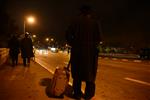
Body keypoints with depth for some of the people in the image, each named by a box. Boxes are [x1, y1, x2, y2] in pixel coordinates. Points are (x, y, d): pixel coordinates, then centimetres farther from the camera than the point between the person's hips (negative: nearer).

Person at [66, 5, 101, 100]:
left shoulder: (76, 20, 5)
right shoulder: (94, 21, 1)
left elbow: (68, 33, -3)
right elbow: (98, 37, -4)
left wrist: (73, 44, 6)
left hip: (77, 49, 2)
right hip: (90, 50, -1)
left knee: (77, 72, 10)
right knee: (89, 72, 9)